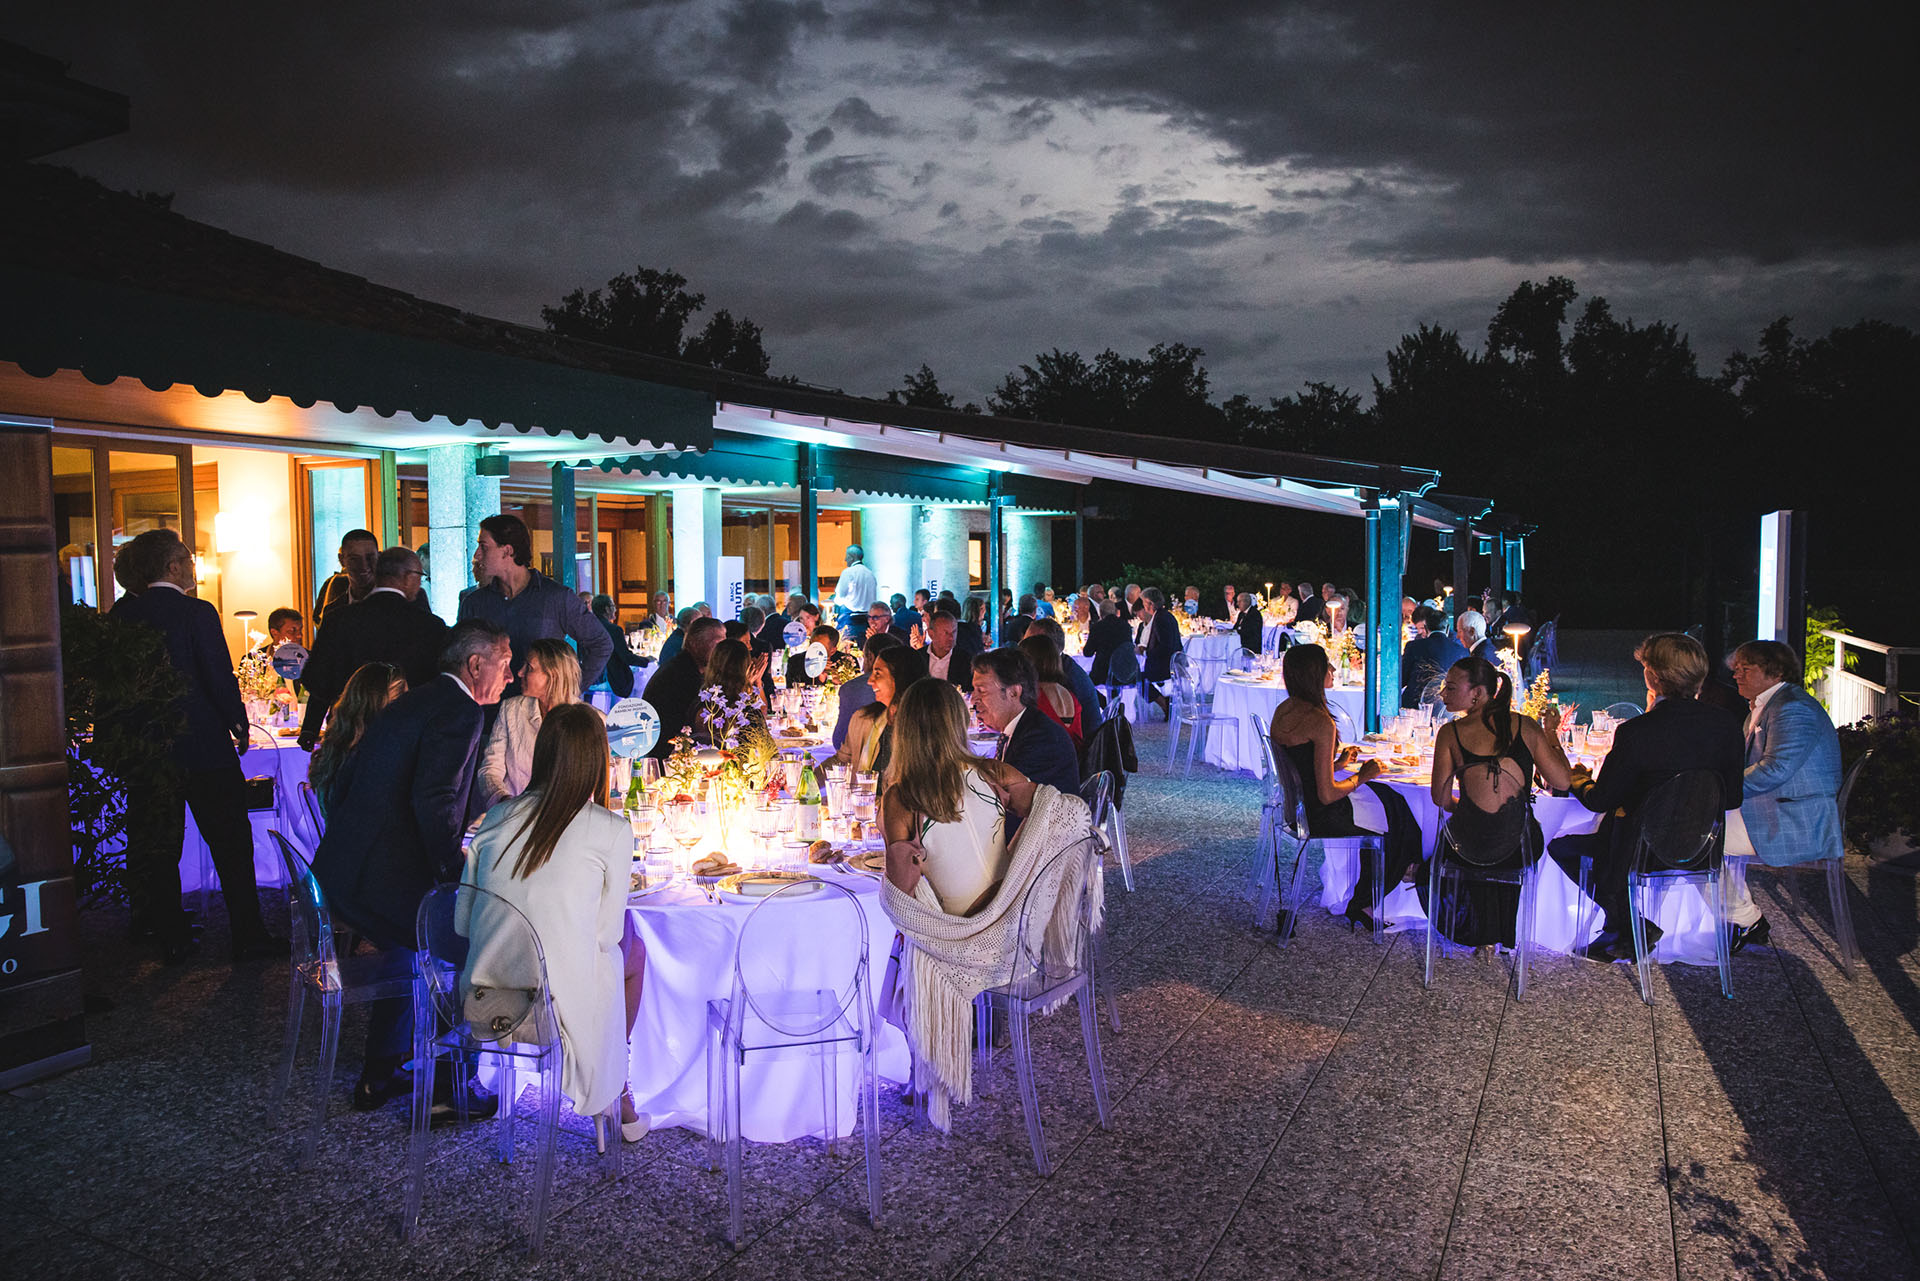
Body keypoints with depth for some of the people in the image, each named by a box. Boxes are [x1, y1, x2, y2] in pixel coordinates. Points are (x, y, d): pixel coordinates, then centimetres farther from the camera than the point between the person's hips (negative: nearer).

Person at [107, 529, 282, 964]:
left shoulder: (120, 615, 2)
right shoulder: (197, 613, -13)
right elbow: (220, 677, -13)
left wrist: (135, 734, 18)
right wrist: (240, 724, 0)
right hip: (204, 747, -5)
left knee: (158, 847, 13)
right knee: (230, 843, 4)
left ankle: (172, 939, 20)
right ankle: (249, 936, 9)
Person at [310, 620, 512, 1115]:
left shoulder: (411, 701, 16)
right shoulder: (460, 710, -13)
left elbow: (346, 783, 19)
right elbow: (434, 802, -25)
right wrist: (459, 873, -14)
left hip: (340, 871, 10)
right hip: (381, 880, -10)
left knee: (412, 944, 31)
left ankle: (381, 1074, 41)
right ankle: (443, 1086, 10)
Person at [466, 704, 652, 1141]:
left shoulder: (498, 817, 0)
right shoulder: (611, 830, -12)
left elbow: (464, 924, 7)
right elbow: (607, 932, -5)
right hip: (559, 1005, -5)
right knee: (632, 948, 26)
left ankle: (612, 1090, 37)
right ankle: (611, 1094, 35)